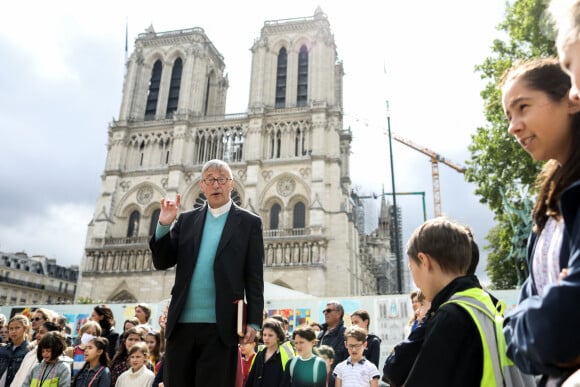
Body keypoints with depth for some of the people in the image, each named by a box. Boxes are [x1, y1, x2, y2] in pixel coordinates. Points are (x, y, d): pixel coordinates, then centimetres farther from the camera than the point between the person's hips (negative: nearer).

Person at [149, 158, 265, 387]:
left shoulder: (249, 222, 3)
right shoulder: (187, 220, 13)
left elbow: (254, 278, -1)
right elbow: (162, 262, 8)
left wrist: (254, 322, -8)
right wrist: (164, 225, -6)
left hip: (220, 327, -3)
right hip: (181, 324, 4)